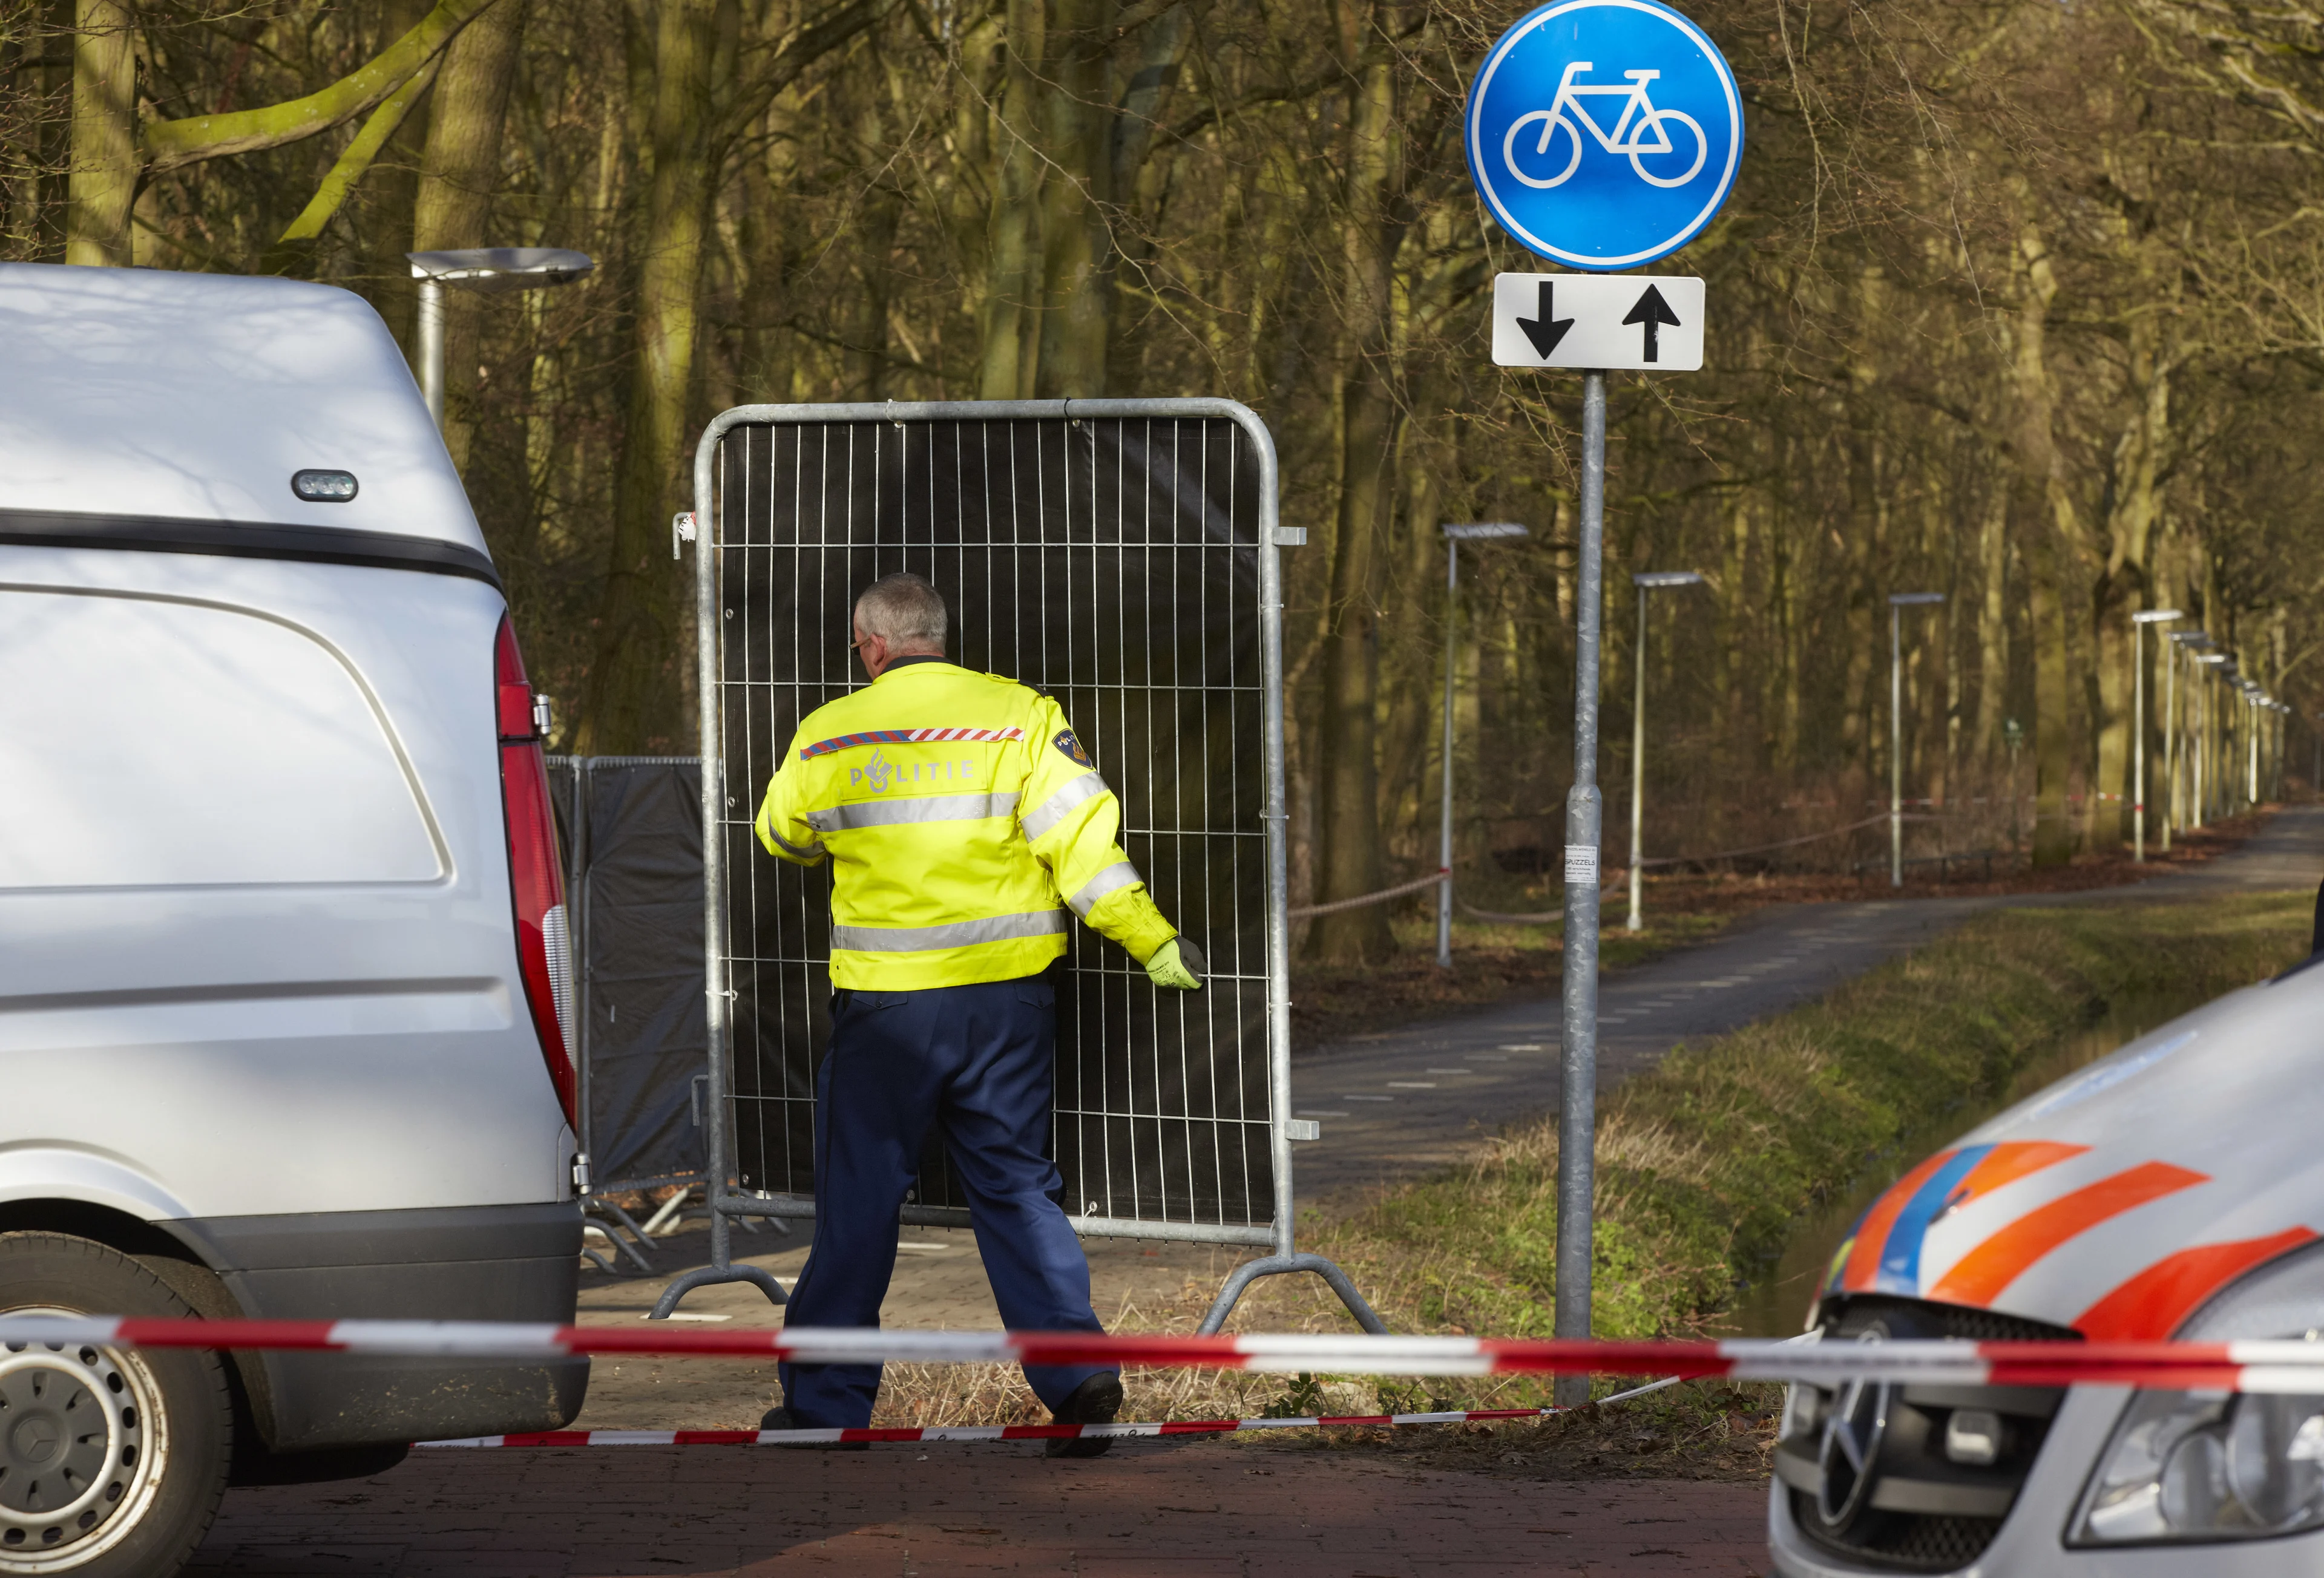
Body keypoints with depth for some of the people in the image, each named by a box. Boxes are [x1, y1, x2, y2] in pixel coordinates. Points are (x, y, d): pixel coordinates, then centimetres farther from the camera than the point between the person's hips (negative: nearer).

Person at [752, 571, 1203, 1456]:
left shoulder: (829, 737, 0)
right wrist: (1154, 945, -3)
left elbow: (782, 834, 18)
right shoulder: (1022, 717, -1)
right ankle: (1073, 1366, -2)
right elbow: (1083, 839, -8)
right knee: (1017, 1188, 10)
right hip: (1007, 1001, 1)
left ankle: (827, 1403, 12)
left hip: (885, 1004, -1)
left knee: (858, 1201, 8)